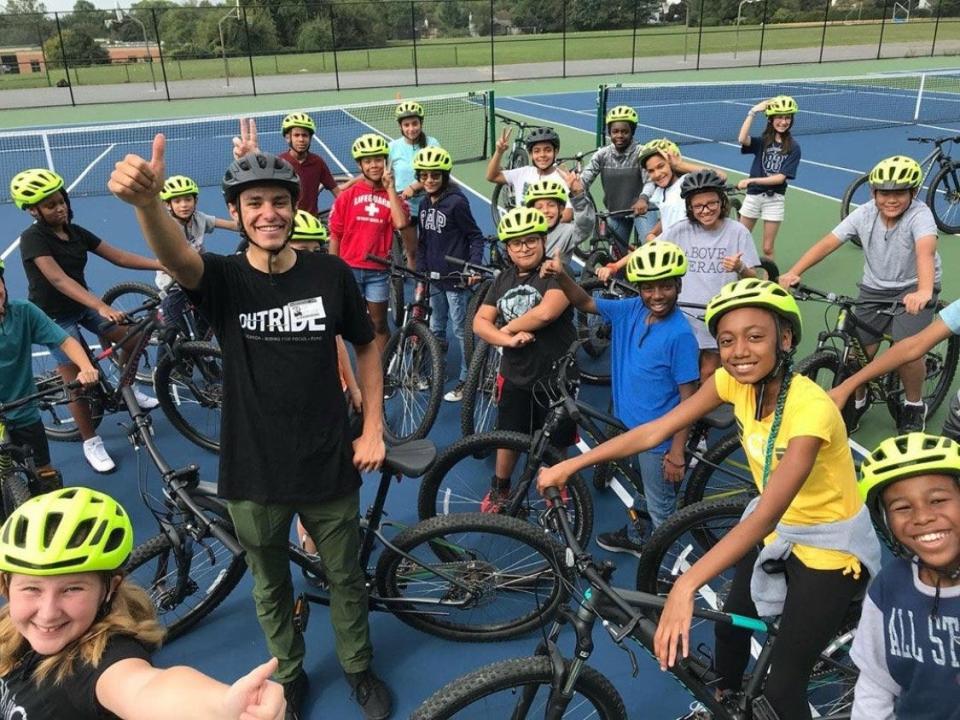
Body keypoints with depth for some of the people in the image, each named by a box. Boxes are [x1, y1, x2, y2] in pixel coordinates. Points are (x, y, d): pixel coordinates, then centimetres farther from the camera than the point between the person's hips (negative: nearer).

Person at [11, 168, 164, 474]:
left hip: (83, 305, 6)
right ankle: (91, 443, 10)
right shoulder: (33, 238, -21)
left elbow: (118, 256, -5)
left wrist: (164, 264, -16)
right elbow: (58, 279, -35)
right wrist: (101, 307, -47)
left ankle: (128, 388, 20)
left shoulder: (76, 232, -2)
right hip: (54, 316, -6)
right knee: (76, 378, -4)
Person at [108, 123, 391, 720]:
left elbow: (367, 346, 5)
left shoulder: (331, 274, -7)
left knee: (346, 578, 20)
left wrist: (374, 430, 0)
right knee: (271, 587, 21)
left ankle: (359, 668, 46)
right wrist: (147, 201, -56)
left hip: (329, 468, 0)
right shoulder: (223, 279, -11)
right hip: (254, 473, 0)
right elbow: (175, 255, -34)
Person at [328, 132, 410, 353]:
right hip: (350, 268, 0)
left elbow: (401, 223, -19)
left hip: (378, 271, 0)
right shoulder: (347, 196, 0)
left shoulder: (394, 197, 1)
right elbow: (335, 235, 2)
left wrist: (390, 188, -14)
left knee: (379, 324, 9)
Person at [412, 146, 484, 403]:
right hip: (435, 277, 7)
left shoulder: (456, 202, -14)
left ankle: (466, 380, 14)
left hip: (456, 278, -7)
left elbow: (476, 237, -11)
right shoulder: (425, 204, 7)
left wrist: (474, 267, -23)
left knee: (460, 330, 2)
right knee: (435, 329, 18)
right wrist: (421, 273, 11)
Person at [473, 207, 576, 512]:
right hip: (514, 376, 5)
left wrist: (508, 326, -13)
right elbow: (480, 322, 2)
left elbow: (546, 312, -29)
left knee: (554, 445, 10)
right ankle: (499, 490, 38)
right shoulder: (504, 279, 8)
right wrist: (508, 339, -17)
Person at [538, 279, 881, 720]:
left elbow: (766, 516, -41)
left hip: (831, 546, -5)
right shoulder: (735, 381, -15)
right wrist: (572, 464, -21)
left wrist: (686, 586, -50)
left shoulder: (810, 407, -34)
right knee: (730, 626, 16)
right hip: (776, 529, 6)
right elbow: (656, 431, -14)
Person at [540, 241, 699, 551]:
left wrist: (677, 452, -18)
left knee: (660, 509, 15)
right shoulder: (630, 310, -6)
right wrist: (561, 276, -16)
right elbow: (586, 303, 3)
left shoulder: (680, 335, -24)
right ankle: (637, 537, 51)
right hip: (625, 425, 6)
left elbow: (688, 399, -20)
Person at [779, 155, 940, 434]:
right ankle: (857, 401, 25)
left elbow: (925, 250, -40)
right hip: (874, 289, 4)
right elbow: (827, 243, -19)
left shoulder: (919, 215, -21)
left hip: (912, 289, -3)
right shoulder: (864, 214, -10)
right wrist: (793, 273, -34)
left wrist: (924, 291, -60)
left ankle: (914, 405, 8)